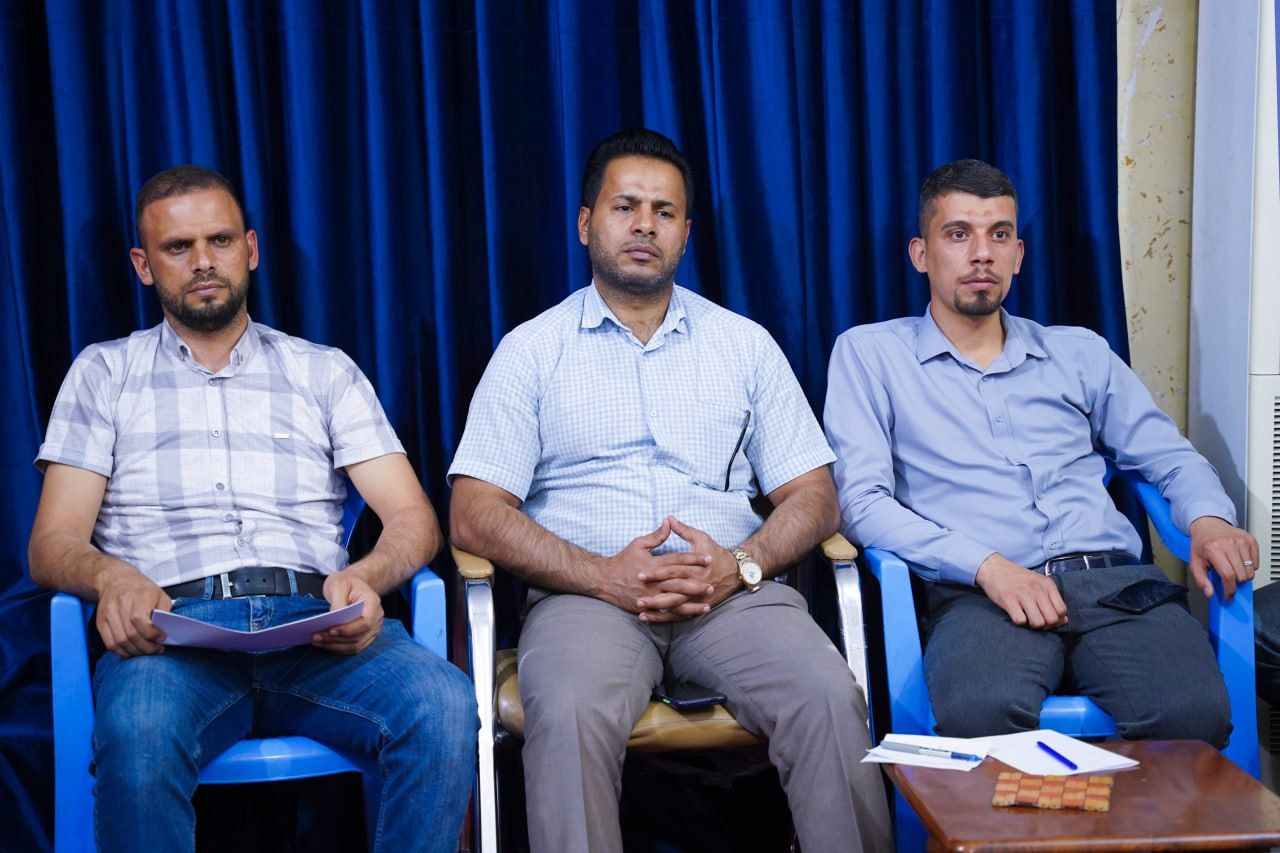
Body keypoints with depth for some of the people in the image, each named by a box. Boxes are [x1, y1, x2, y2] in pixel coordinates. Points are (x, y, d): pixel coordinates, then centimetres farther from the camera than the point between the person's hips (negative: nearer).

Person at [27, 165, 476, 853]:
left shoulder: (325, 372, 22)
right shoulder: (104, 374, 20)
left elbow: (412, 518, 11)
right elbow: (53, 544, 10)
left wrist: (364, 577, -13)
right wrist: (112, 577, -16)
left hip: (313, 624, 1)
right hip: (171, 625, -1)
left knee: (444, 705, -31)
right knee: (138, 733, -38)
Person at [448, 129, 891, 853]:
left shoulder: (745, 344, 17)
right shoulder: (532, 350, 11)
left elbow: (812, 495, 12)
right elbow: (475, 515, 2)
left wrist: (740, 565, -9)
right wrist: (603, 575, -12)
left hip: (733, 590, 2)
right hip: (589, 594, -1)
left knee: (830, 700, -27)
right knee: (569, 716, -34)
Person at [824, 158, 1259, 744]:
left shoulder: (1078, 353, 25)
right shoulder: (869, 354, 13)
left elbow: (1169, 457, 27)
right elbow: (862, 501, 1)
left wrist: (1209, 520, 2)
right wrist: (986, 565, -13)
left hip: (1112, 577, 3)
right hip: (979, 592, -3)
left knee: (1193, 713, -29)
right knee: (980, 713, -38)